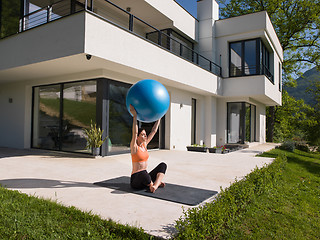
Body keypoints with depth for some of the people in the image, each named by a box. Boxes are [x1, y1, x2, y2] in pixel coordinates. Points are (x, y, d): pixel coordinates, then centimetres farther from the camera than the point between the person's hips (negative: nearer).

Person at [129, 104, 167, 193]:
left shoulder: (144, 144, 7)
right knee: (142, 174, -41)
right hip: (136, 180, -7)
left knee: (163, 165, -6)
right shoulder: (134, 147, -11)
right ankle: (157, 183, -10)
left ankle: (155, 185, -28)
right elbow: (134, 132, -27)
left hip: (144, 178, 7)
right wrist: (135, 116, -32)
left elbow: (154, 131, 8)